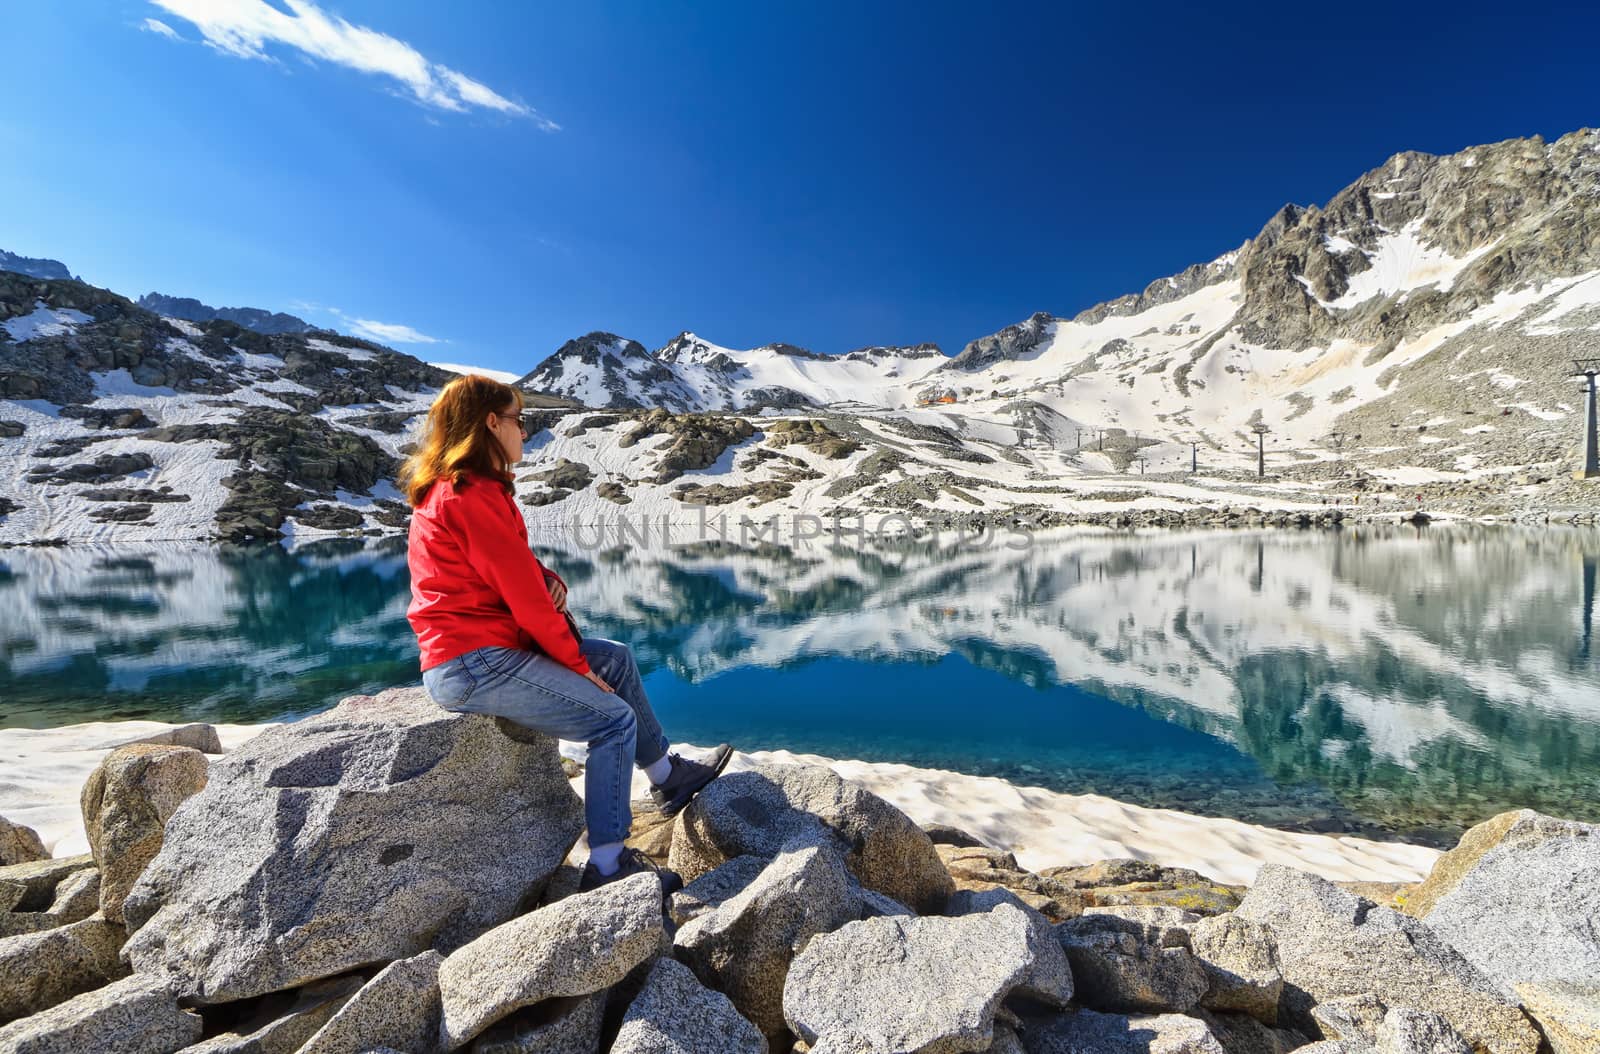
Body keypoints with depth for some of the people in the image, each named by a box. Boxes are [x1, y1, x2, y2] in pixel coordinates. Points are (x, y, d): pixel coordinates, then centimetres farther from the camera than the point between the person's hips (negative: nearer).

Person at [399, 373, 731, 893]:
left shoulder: (452, 488, 14)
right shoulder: (473, 494, -20)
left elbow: (517, 568, 13)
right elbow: (523, 594, -21)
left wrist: (549, 579, -10)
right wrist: (577, 664, -11)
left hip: (476, 652, 11)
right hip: (475, 665, -11)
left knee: (616, 658, 14)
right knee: (615, 719, -11)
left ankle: (666, 776, 23)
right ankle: (607, 864, -1)